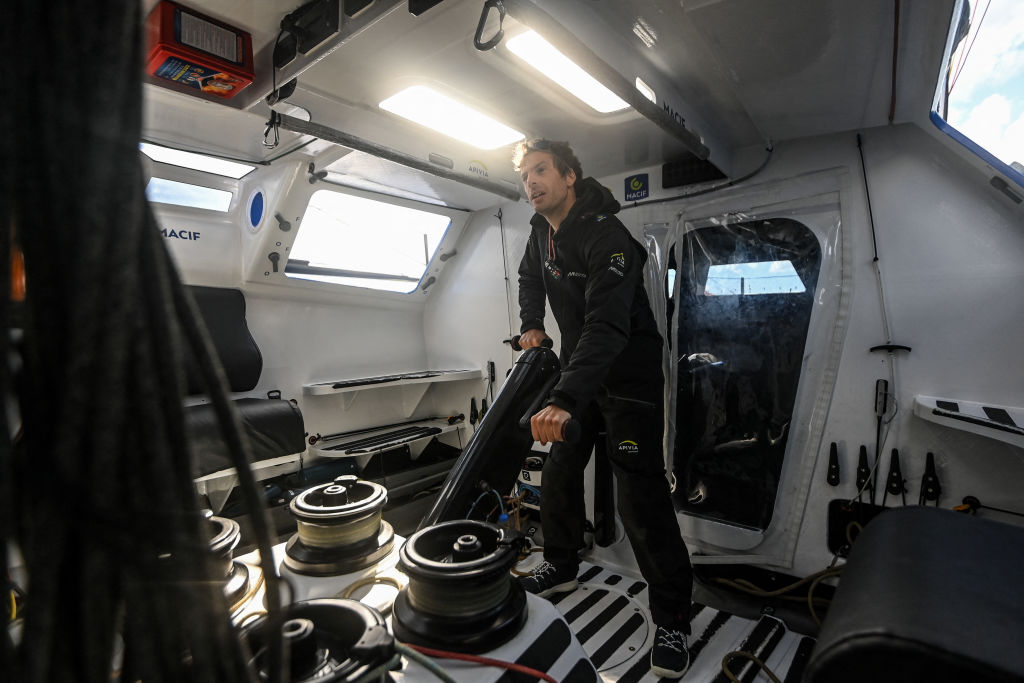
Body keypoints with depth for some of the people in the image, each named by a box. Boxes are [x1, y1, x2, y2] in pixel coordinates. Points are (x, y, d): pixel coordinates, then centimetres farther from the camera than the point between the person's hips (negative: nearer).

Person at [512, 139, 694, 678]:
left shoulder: (606, 237, -25)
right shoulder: (542, 230, 4)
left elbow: (607, 325, -38)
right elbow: (530, 279, 23)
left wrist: (563, 399, -49)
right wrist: (532, 325, 5)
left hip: (629, 375, -8)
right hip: (578, 370, 8)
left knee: (640, 497, -8)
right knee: (559, 470, 13)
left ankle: (672, 618, 11)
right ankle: (561, 567, 34)